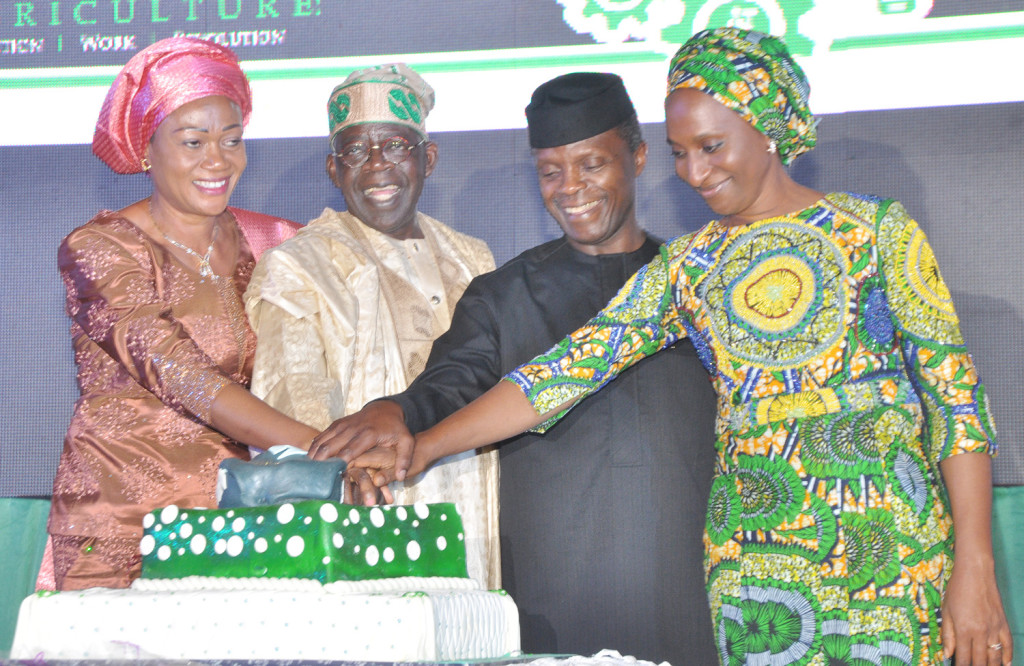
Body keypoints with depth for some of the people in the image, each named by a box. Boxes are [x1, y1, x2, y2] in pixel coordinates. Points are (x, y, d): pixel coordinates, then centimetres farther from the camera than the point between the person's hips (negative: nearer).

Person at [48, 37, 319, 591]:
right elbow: (179, 375, -19)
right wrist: (321, 447, -28)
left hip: (235, 516, 4)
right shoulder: (100, 250, -6)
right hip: (122, 521, -4)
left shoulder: (254, 240, 9)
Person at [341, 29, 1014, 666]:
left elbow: (956, 393, -1)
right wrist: (419, 448, -4)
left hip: (890, 549, -2)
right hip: (752, 564, 3)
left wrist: (974, 567, -9)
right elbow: (562, 372, 5)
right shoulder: (684, 268, 11)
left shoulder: (877, 229, 2)